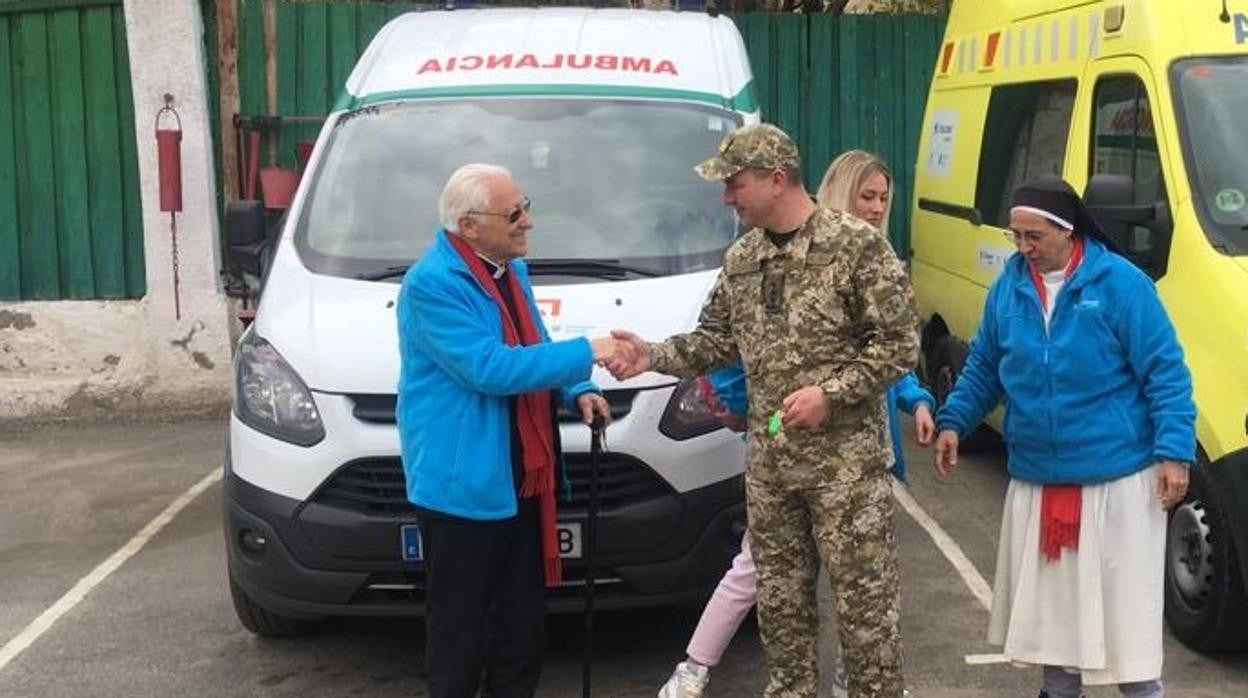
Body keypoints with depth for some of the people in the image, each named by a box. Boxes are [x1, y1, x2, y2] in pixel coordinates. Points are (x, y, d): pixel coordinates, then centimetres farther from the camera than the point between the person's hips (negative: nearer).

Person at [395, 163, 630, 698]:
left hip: (519, 477, 9)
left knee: (522, 617, 17)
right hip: (462, 482, -9)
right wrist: (586, 353, -22)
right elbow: (489, 368, -25)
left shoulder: (511, 269, 11)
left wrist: (578, 391, 2)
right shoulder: (432, 283, -18)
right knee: (460, 626, 3)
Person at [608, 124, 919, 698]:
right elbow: (717, 340, 15)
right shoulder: (740, 258, 9)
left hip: (846, 459, -6)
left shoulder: (857, 245, -11)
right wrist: (655, 356, -1)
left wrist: (830, 393, -19)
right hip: (768, 462, 6)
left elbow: (899, 344, -11)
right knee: (780, 599, 15)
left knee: (864, 599, 1)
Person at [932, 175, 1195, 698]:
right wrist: (953, 421, 5)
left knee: (1125, 602, 1)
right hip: (1036, 478, 5)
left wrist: (1174, 452, -15)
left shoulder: (1120, 283, -11)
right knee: (1049, 599, 17)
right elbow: (983, 366, 15)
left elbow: (1165, 374, -10)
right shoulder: (1008, 286, 3)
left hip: (1117, 479, -5)